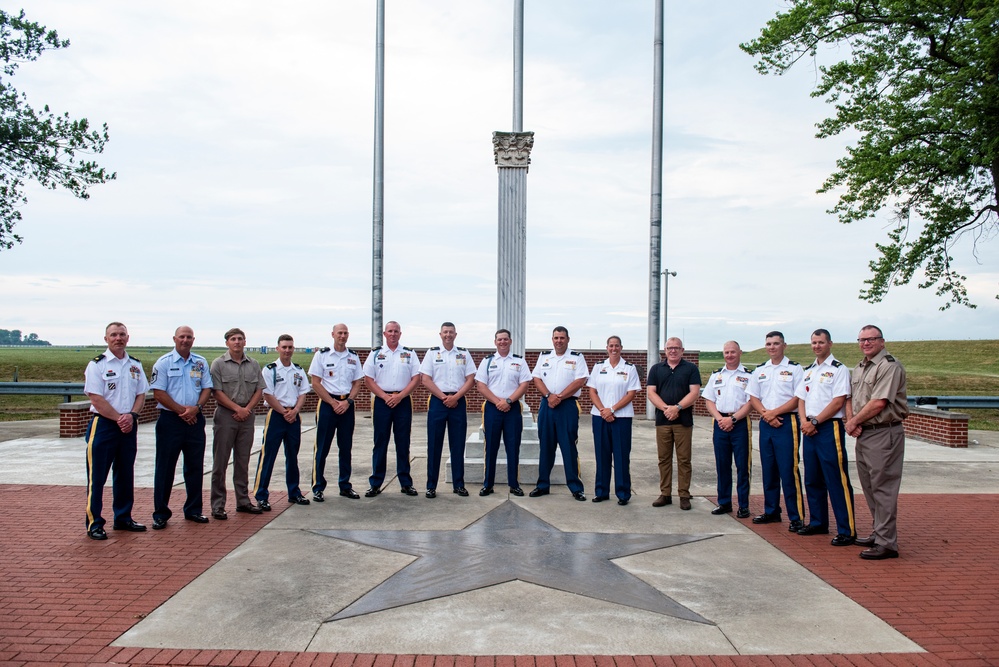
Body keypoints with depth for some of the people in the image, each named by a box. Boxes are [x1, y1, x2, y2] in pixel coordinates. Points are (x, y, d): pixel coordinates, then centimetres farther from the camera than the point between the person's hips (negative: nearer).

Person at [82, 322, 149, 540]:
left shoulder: (135, 365, 10)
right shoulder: (97, 364, -6)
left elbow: (141, 394, 10)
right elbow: (96, 399, -12)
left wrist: (131, 416, -7)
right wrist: (119, 418, -13)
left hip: (128, 426, 6)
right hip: (103, 424, -5)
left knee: (125, 474, 12)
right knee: (97, 476, -1)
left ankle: (123, 518, 23)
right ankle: (94, 523, 7)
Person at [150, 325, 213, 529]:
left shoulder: (201, 362, 9)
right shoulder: (163, 363, -3)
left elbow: (207, 388, 7)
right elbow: (158, 393, -8)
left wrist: (196, 408, -10)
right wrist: (182, 410, -13)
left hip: (195, 420, 4)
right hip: (170, 420, -4)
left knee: (195, 466, 9)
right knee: (165, 467, 2)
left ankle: (193, 510, 21)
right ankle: (160, 514, 10)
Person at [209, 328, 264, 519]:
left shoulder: (254, 364, 10)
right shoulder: (218, 364, -1)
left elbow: (259, 390, 9)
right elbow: (217, 392, -7)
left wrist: (247, 409, -5)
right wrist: (237, 408, -12)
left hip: (247, 417, 4)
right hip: (225, 417, -4)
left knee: (243, 461, 11)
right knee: (220, 462, 0)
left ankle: (243, 501, 20)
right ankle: (218, 505, 6)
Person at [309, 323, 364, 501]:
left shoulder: (353, 357, 9)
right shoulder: (322, 355, -2)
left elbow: (357, 383, 9)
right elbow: (315, 383, -5)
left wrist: (347, 402, -7)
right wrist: (333, 403, -11)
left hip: (347, 405, 4)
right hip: (327, 404, -3)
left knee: (346, 447, 9)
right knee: (322, 448, -1)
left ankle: (345, 486, 18)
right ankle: (318, 488, 7)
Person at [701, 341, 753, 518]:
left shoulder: (748, 376, 0)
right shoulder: (716, 376, 14)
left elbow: (750, 403, -7)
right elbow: (709, 400, 11)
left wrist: (732, 419, -15)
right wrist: (720, 418, -5)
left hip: (740, 423, -4)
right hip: (720, 422, 4)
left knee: (743, 465, 0)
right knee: (722, 465, 8)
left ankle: (743, 505, 8)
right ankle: (724, 503, 18)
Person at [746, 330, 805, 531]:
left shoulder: (794, 369, -2)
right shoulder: (759, 371, 14)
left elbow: (798, 398, -9)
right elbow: (753, 398, 11)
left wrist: (775, 412, -13)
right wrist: (766, 414, -6)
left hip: (787, 422, -5)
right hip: (766, 423, 6)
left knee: (788, 471, -7)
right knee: (768, 470, 11)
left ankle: (796, 517, -1)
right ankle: (771, 512, 21)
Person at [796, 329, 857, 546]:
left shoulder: (839, 369, -6)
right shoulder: (808, 371, 17)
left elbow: (838, 402, -14)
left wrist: (814, 422, -14)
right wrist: (804, 421, -2)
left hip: (829, 428, -7)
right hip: (809, 429, 8)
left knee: (837, 481, -6)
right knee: (813, 480, 13)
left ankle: (847, 530, -1)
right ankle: (818, 523, 25)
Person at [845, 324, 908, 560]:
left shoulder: (889, 366, -12)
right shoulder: (859, 368, 17)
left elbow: (879, 402, -19)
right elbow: (849, 397, 16)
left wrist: (854, 422, -8)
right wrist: (851, 420, -3)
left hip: (884, 433, -9)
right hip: (863, 433, 9)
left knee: (883, 488, -6)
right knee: (869, 487, 15)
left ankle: (886, 543, -2)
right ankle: (878, 533, 26)